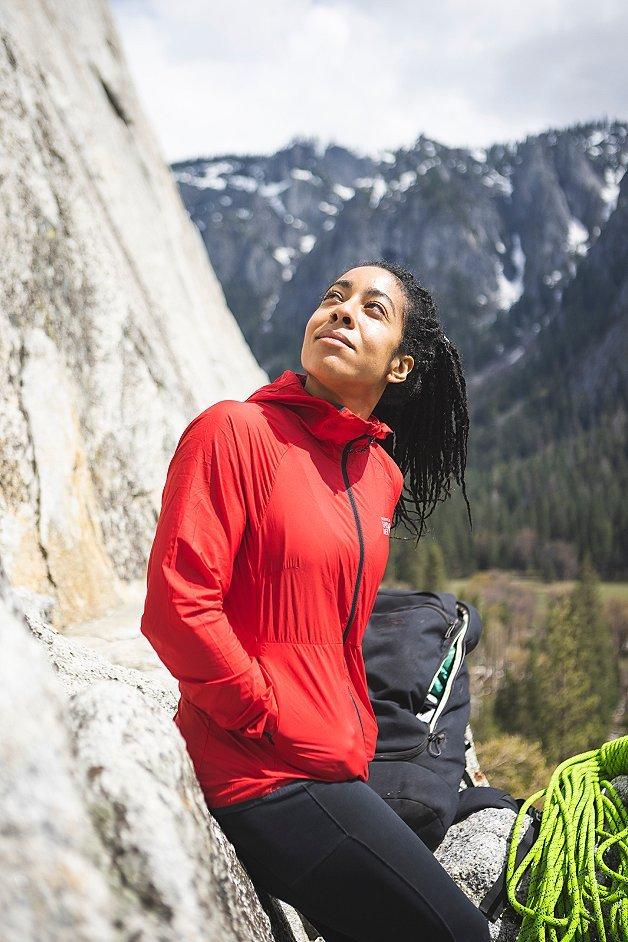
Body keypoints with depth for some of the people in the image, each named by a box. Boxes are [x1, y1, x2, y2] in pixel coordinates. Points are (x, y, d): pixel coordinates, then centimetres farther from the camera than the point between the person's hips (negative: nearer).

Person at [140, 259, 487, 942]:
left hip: (338, 771, 8)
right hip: (265, 778, -8)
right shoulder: (235, 430, -12)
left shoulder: (383, 475, 10)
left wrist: (359, 741, 14)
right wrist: (271, 721, -13)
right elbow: (177, 605, -19)